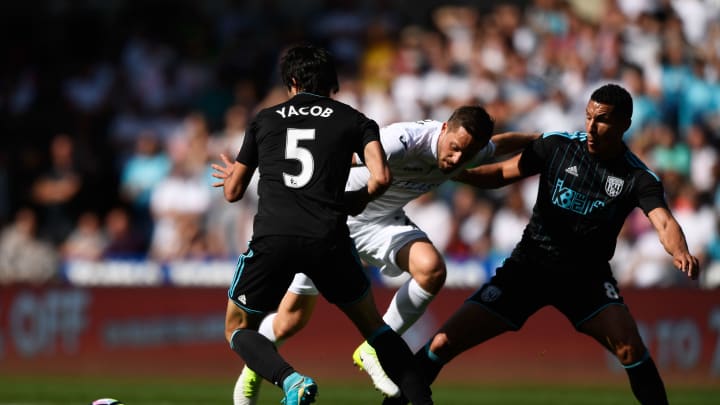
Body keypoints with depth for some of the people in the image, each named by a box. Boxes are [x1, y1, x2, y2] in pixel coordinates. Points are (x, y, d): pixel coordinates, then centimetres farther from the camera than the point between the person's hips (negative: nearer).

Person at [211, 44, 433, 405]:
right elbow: (380, 177, 0)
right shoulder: (353, 120, 16)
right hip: (328, 238, 1)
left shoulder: (265, 120, 19)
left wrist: (232, 175, 46)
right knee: (372, 324, 21)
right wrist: (357, 200, 21)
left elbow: (233, 192, 22)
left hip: (272, 238, -1)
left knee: (238, 330, 16)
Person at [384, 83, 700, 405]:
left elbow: (664, 223, -26)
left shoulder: (638, 178, -11)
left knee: (628, 345, -30)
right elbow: (503, 173, 1)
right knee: (443, 343, -6)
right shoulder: (556, 145, -6)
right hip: (529, 264, 1)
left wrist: (680, 252, -49)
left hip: (587, 275, -1)